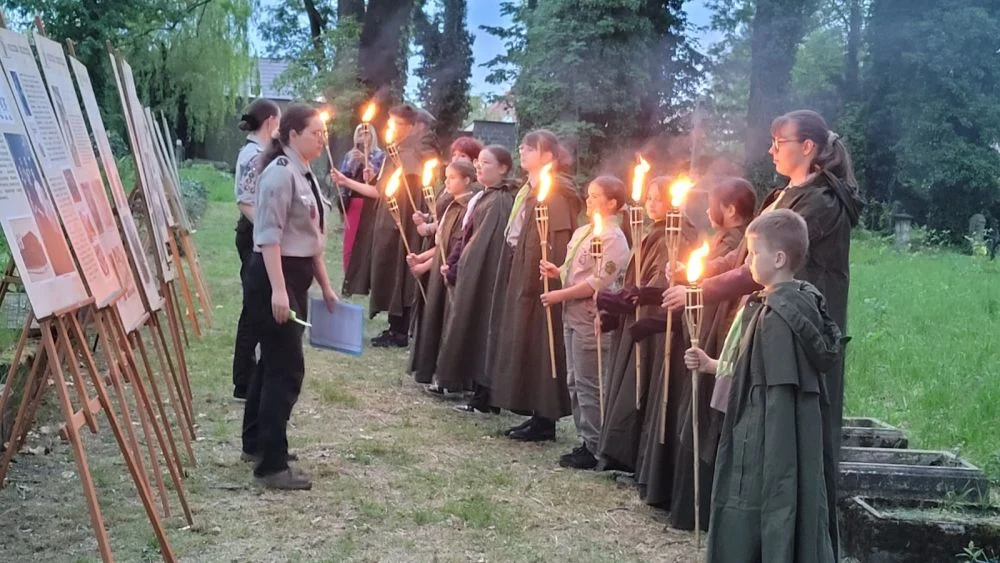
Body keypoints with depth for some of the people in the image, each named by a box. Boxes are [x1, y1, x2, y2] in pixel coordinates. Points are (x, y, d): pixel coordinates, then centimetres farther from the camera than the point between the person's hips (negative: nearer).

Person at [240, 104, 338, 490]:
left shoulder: (304, 175, 14)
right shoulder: (281, 174, -16)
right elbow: (270, 235, -22)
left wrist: (325, 285, 22)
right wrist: (278, 289, -28)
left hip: (295, 278, 10)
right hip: (274, 277, -10)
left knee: (274, 362, 18)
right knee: (287, 368, -9)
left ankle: (255, 444, 32)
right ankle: (272, 466, -4)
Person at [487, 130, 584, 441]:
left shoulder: (555, 193, -13)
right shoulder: (530, 191, 16)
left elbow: (559, 241, -19)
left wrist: (550, 281, -24)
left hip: (542, 280, -10)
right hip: (523, 277, 10)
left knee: (538, 346, -4)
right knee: (525, 345, 11)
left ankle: (545, 420, 3)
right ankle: (539, 415, 19)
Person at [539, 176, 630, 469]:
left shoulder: (612, 238, -14)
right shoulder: (582, 233, 13)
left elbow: (598, 282, -20)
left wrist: (560, 295, -16)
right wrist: (557, 271, 5)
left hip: (591, 319, -10)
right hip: (573, 315, 10)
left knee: (588, 385, -4)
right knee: (575, 382, 15)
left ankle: (593, 448, 5)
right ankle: (585, 441, 24)